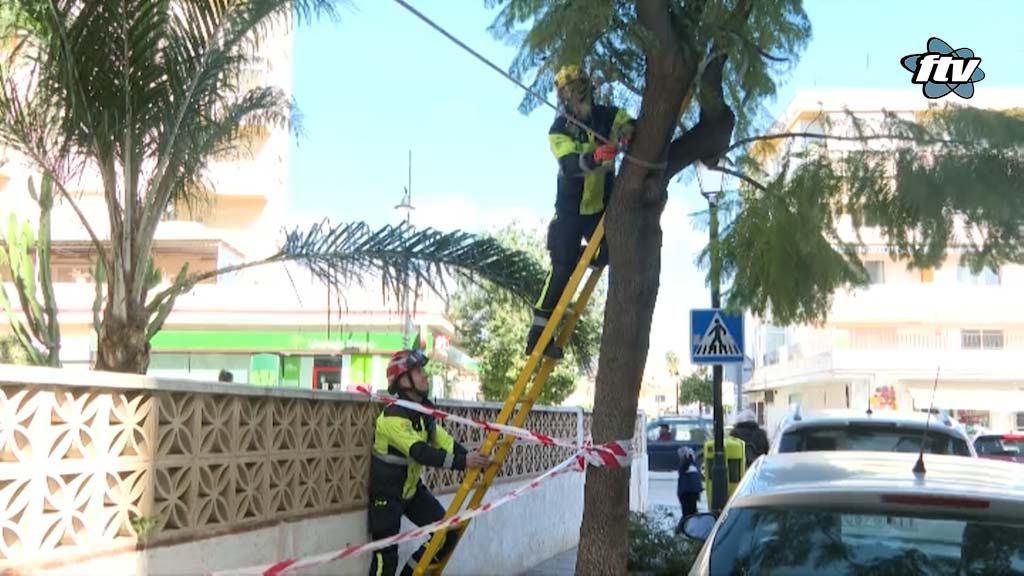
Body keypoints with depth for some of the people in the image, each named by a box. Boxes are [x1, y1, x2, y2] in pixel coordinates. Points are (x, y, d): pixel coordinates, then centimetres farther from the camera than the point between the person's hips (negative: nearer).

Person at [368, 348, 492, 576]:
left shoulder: (424, 412, 2)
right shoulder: (393, 417, -26)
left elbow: (445, 442, -4)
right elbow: (420, 452, -37)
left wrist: (474, 459, -19)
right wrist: (461, 462, -44)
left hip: (412, 488, 8)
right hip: (386, 493, -8)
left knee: (447, 534, 1)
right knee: (386, 555, -9)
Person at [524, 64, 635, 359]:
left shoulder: (609, 116, -3)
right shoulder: (559, 131, -13)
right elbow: (569, 164, -28)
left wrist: (629, 134, -32)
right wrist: (594, 156, -49)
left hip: (601, 205, 4)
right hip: (570, 208, -4)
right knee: (562, 268, -10)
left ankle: (578, 256, 28)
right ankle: (538, 333, -3)